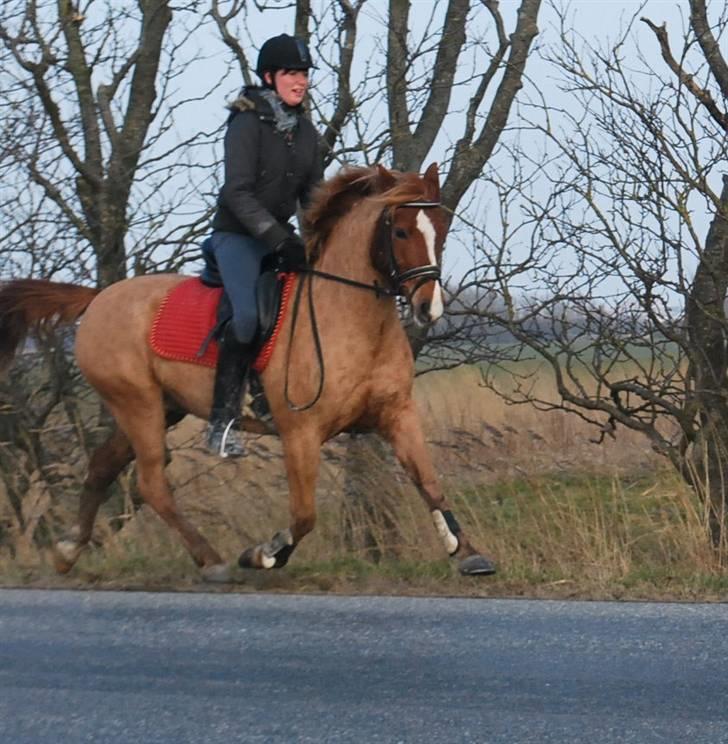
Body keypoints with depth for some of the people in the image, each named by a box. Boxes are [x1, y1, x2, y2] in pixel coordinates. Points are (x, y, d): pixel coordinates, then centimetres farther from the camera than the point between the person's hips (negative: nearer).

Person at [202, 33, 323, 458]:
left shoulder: (306, 131, 10)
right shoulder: (248, 123, -12)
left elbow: (313, 194, 15)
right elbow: (238, 193, -19)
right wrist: (278, 238, -26)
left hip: (280, 235, 8)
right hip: (238, 234, -8)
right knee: (248, 314, -28)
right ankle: (223, 421, -25)